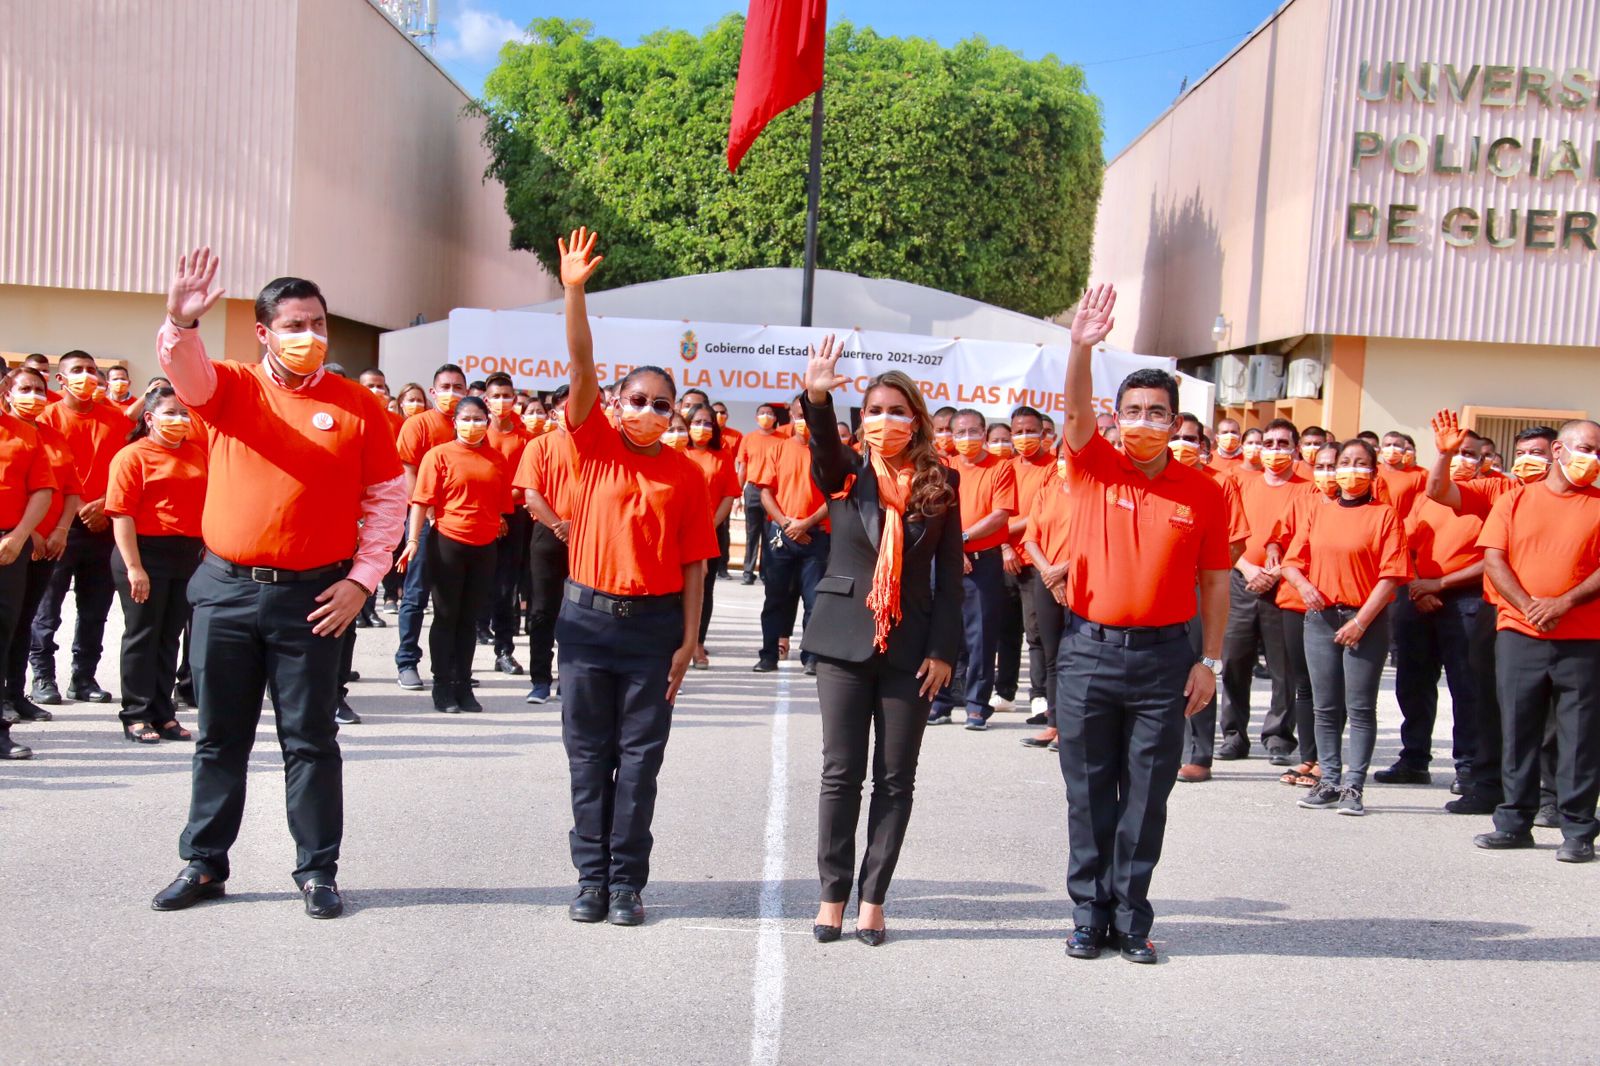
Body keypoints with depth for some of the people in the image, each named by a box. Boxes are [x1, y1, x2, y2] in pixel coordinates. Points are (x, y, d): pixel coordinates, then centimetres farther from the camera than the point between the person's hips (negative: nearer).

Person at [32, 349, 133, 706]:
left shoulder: (115, 418, 9)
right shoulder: (49, 417, 1)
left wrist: (106, 503, -7)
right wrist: (77, 509, -12)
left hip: (104, 525, 3)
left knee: (96, 607, 7)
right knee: (48, 605, -1)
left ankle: (84, 677, 16)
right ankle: (43, 676, 7)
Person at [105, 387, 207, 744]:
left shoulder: (198, 454, 9)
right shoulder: (133, 456, -6)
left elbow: (208, 505, 13)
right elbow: (122, 514, -11)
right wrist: (134, 567, -16)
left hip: (188, 554, 5)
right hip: (146, 553, -5)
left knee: (170, 635, 11)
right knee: (142, 635, 3)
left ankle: (163, 713, 19)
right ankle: (136, 715, 12)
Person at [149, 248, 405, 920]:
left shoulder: (357, 406, 0)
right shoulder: (229, 388, 5)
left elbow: (388, 498, 2)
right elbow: (183, 367, -16)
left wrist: (362, 579, -5)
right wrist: (181, 322, -38)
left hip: (311, 597, -2)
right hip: (225, 588, 2)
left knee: (310, 739, 5)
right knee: (220, 737, 12)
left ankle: (317, 870, 16)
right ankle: (204, 864, 25)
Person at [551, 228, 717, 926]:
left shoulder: (687, 475, -1)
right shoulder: (596, 446, 0)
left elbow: (693, 564, 1)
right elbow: (581, 369, -12)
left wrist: (689, 638, -3)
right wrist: (574, 291, -24)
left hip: (655, 621, 0)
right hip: (588, 614, 1)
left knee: (639, 756, 6)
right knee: (588, 752, 8)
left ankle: (628, 881, 16)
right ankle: (592, 877, 19)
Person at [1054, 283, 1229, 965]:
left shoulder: (1203, 492, 1)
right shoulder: (1095, 469, 0)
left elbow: (1214, 581, 6)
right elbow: (1076, 411, -18)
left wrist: (1210, 660, 3)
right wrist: (1082, 345, -33)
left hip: (1163, 657, 0)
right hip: (1088, 650, 0)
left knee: (1146, 796, 8)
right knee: (1088, 792, 9)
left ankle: (1130, 917, 22)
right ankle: (1088, 915, 21)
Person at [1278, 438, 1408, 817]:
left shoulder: (1385, 515, -1)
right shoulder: (1317, 513, 12)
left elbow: (1391, 575, -7)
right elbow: (1293, 560, 11)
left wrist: (1362, 620, -13)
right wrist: (1303, 585, -11)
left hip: (1366, 620, -4)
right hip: (1320, 617, 4)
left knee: (1360, 708, -3)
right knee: (1326, 707, 7)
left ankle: (1353, 787, 2)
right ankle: (1329, 782, 14)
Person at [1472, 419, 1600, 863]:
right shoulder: (1516, 499, 9)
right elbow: (1493, 559, 2)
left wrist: (1564, 603, -15)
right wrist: (1528, 606, -11)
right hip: (1518, 634, 1)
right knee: (1518, 731, 7)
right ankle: (1514, 823, 16)